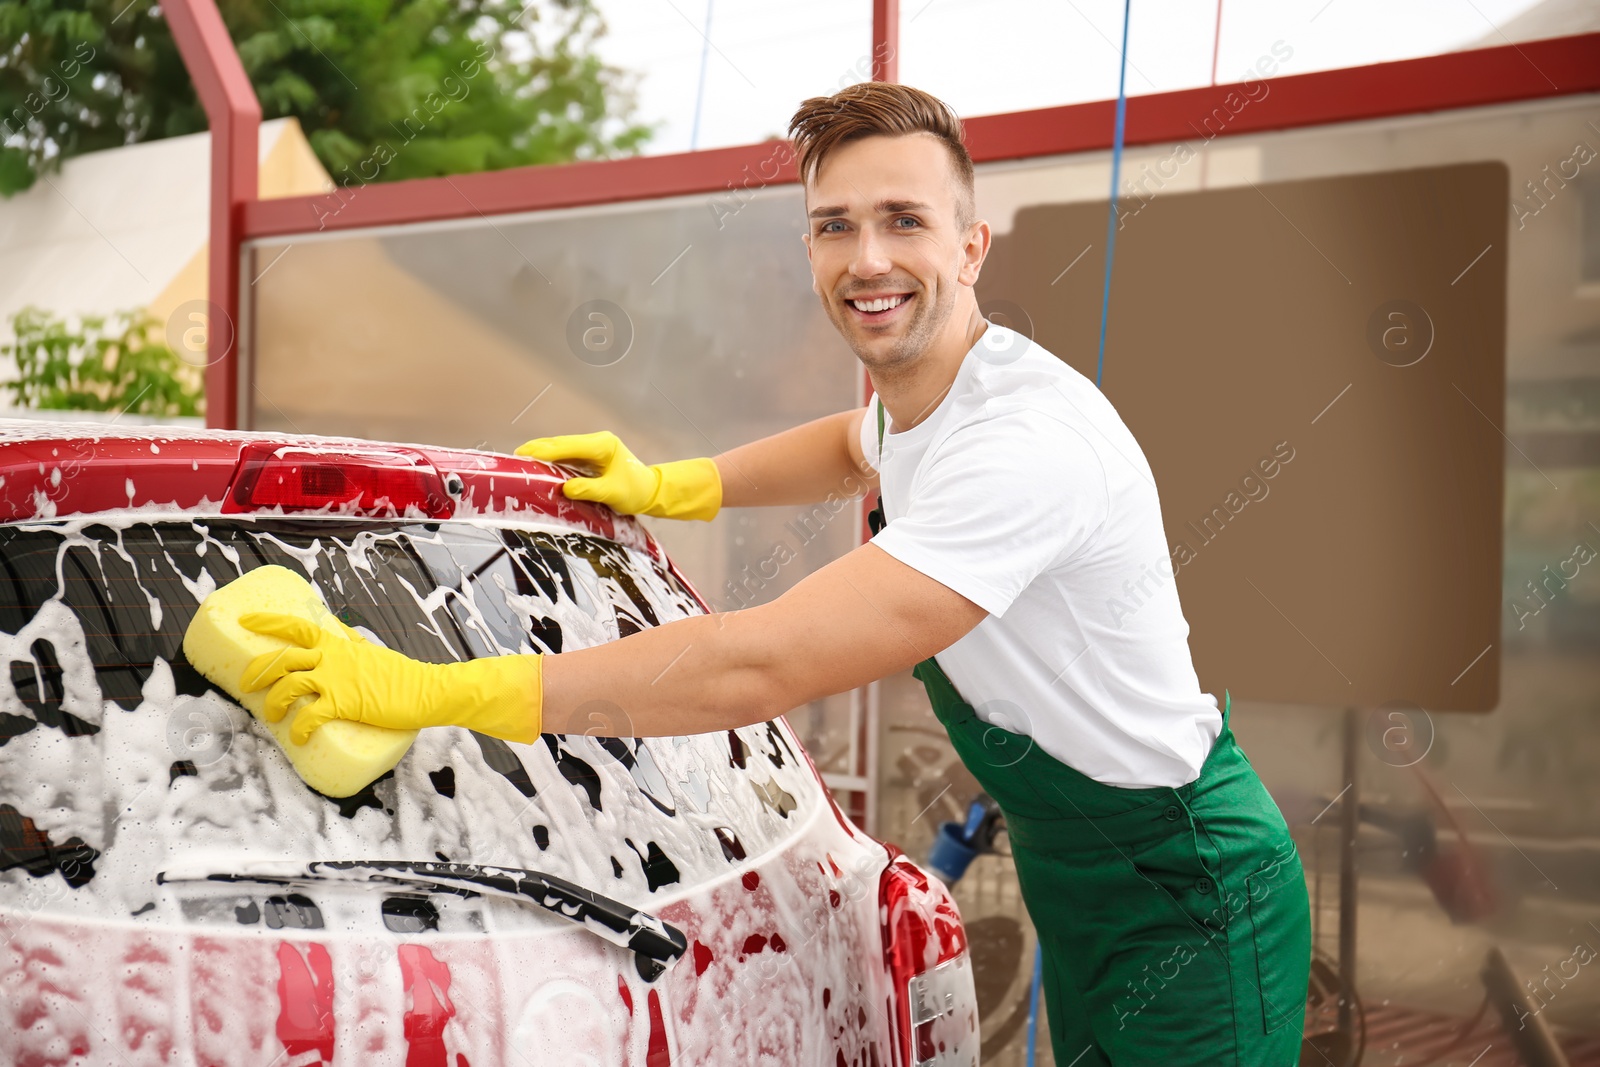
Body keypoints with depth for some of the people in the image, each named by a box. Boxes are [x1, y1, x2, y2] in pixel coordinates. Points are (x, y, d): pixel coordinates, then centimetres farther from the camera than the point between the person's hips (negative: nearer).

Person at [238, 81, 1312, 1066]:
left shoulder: (1032, 440, -33)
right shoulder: (914, 392, -2)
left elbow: (762, 667, -38)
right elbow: (856, 448, 26)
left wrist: (433, 689, -35)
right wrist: (669, 486, 13)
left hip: (1186, 900, -8)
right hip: (1074, 869, 8)